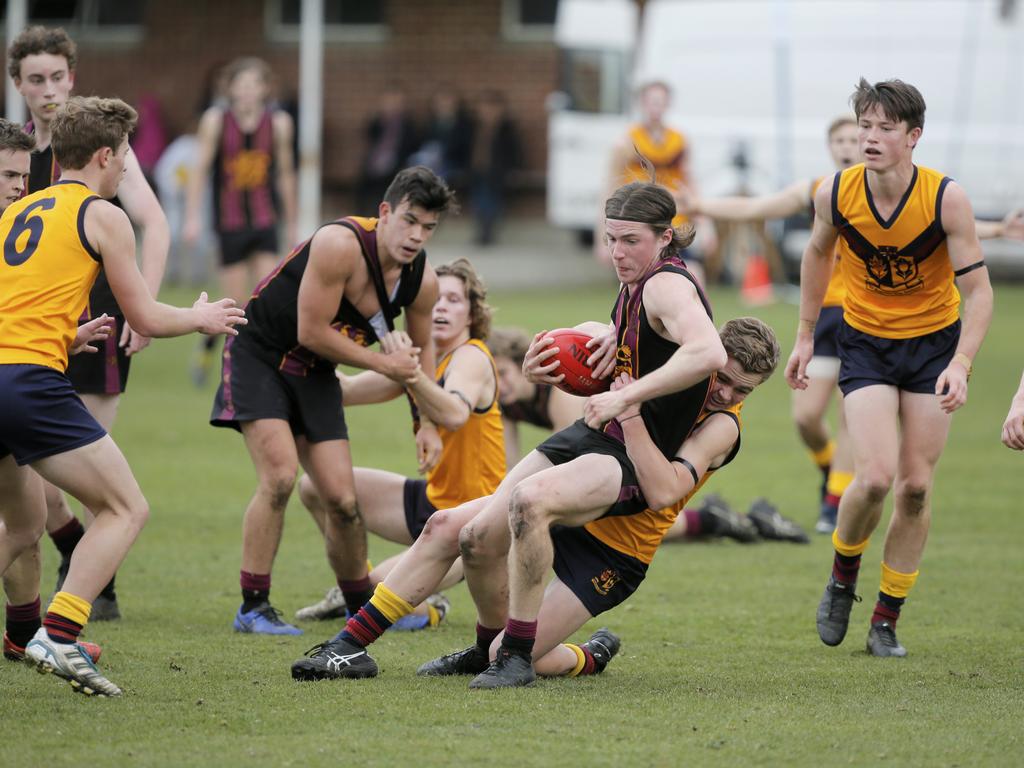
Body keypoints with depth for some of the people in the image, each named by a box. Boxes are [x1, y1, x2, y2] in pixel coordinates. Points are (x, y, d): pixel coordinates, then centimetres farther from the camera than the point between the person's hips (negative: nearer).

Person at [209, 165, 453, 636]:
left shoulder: (422, 280, -8)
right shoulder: (341, 245, -29)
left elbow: (421, 349, 12)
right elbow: (312, 332, -25)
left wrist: (428, 424, 8)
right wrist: (382, 363, -17)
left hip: (314, 375, 6)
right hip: (259, 354, -6)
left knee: (341, 499, 1)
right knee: (280, 477, -21)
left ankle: (362, 606, 21)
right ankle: (253, 607, -12)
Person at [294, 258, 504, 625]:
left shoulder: (472, 357, -19)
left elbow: (455, 414, -41)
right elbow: (349, 391, 7)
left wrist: (411, 374, -56)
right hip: (432, 499, 8)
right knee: (316, 486, 8)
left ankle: (427, 608, 10)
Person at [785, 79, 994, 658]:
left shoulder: (947, 198, -20)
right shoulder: (835, 194, -14)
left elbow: (978, 290, -15)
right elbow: (820, 253, 9)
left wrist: (961, 363, -28)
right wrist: (806, 336, 13)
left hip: (934, 343, 0)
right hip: (865, 343, 0)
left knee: (916, 487, -2)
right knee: (876, 476, -17)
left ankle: (887, 621, 13)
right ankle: (843, 576, 13)